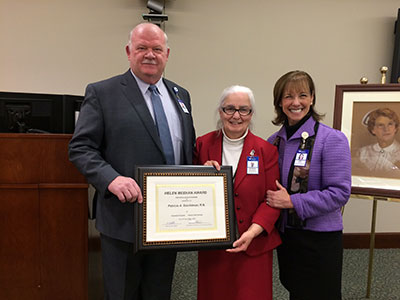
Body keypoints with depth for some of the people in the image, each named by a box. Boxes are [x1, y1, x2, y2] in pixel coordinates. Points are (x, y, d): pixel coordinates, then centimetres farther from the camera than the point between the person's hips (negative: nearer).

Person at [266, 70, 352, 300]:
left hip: (319, 238, -5)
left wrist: (292, 201, -21)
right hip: (285, 235, 5)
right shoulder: (274, 141, 5)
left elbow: (340, 192, -18)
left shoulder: (332, 139, -13)